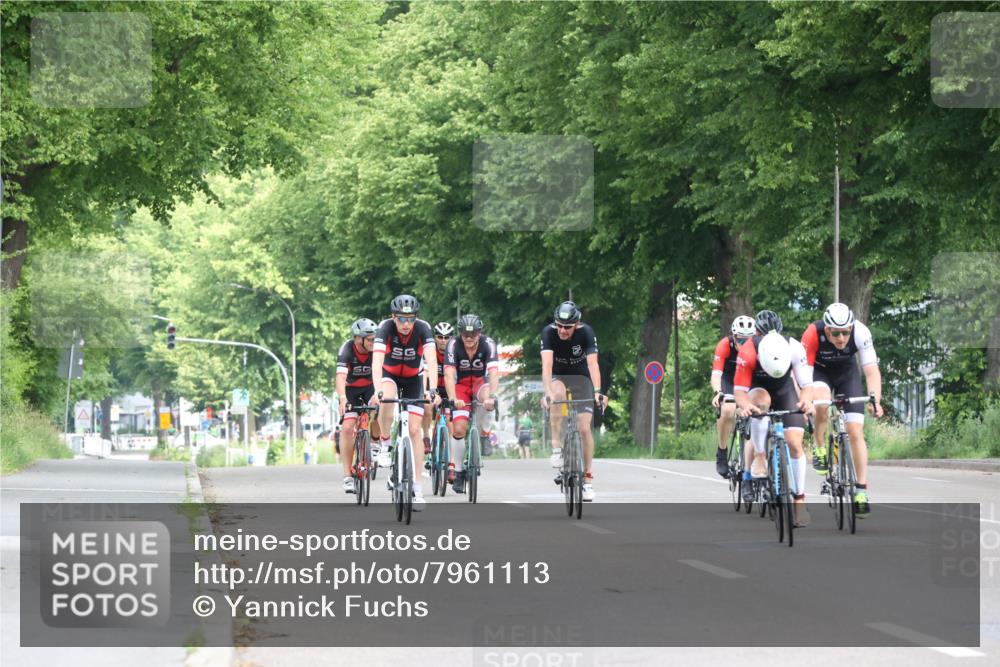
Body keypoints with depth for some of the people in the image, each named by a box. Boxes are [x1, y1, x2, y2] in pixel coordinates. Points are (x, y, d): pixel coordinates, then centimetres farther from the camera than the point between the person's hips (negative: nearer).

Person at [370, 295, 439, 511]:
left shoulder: (423, 328, -26)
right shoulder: (385, 327, -28)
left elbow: (431, 361, -36)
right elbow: (377, 361, -39)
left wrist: (432, 390, -51)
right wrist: (378, 391, -54)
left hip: (413, 379, 1)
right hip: (389, 376, -1)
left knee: (414, 429, -9)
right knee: (387, 400, -36)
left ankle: (418, 488, -6)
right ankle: (385, 445, -14)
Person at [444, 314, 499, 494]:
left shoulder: (488, 344, -23)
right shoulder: (453, 345, -23)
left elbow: (494, 372, -35)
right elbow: (449, 374, -33)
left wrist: (491, 396, -52)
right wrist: (453, 399, -48)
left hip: (480, 381, 0)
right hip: (461, 383, 0)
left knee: (487, 399, -37)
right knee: (459, 428, -15)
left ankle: (484, 436, -13)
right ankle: (459, 472, 2)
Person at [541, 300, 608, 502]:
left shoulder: (586, 333, -22)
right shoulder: (549, 332, -23)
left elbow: (593, 364, -32)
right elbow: (546, 365, -33)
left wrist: (597, 391, -46)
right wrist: (546, 393, -48)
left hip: (581, 379, 0)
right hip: (558, 378, 0)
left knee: (584, 428, -11)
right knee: (558, 393, -37)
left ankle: (588, 479, -3)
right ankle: (556, 447, -30)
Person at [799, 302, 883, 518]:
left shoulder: (860, 333, -31)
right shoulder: (813, 334, -34)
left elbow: (872, 370, -34)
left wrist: (875, 400, -48)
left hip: (847, 372, 1)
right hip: (820, 371, -1)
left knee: (855, 432, -10)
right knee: (821, 402, -35)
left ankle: (861, 491, -5)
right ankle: (820, 450, -10)